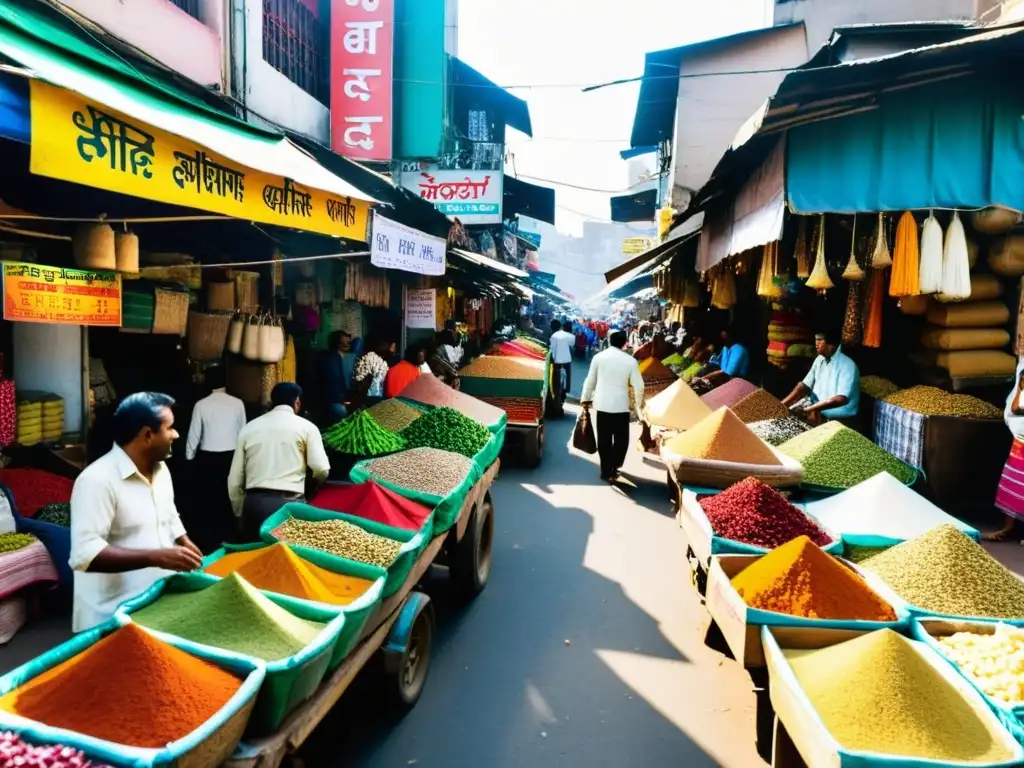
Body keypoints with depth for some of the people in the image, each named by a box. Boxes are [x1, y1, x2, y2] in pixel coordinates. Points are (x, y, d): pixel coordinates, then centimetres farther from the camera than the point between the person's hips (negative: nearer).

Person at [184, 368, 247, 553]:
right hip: (231, 456, 1)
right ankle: (226, 536, 21)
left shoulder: (201, 405, -8)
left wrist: (189, 456, 10)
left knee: (206, 497, 11)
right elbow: (242, 433, 0)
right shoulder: (237, 403, -6)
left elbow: (194, 435, -4)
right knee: (228, 496, 12)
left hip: (207, 458, -1)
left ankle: (206, 541, 18)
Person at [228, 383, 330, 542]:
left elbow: (234, 481, 13)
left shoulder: (249, 427, 13)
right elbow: (321, 470, -5)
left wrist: (239, 515, 24)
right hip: (289, 504, -3)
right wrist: (314, 483, 18)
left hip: (254, 503, 3)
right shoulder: (306, 426, 5)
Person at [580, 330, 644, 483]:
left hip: (602, 403, 1)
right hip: (621, 404, -1)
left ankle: (607, 471, 12)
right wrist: (638, 403, 12)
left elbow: (590, 380, 3)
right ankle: (614, 467, 12)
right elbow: (638, 385, -3)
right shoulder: (630, 360, -5)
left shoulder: (599, 357, -2)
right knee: (621, 439, 13)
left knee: (604, 439, 8)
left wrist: (585, 398, 16)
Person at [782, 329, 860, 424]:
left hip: (837, 418, -7)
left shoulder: (847, 366, -17)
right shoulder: (820, 360, 7)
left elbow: (842, 399, -27)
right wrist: (784, 403, -9)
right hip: (816, 410, 7)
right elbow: (805, 385, 6)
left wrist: (809, 409, -33)